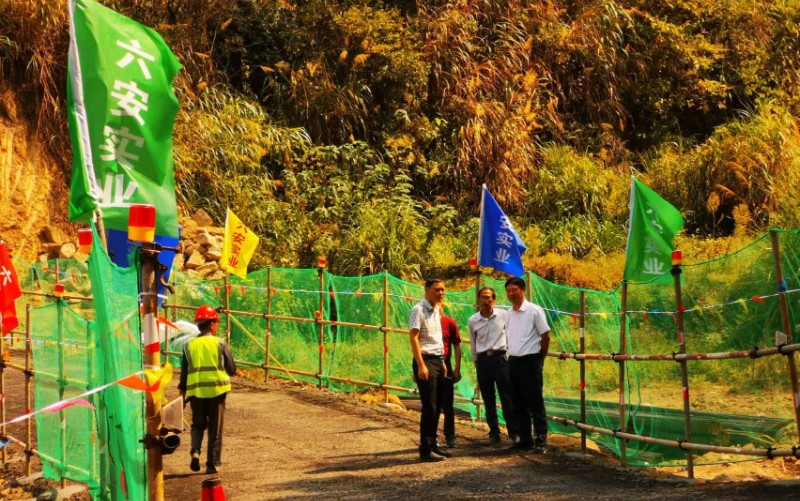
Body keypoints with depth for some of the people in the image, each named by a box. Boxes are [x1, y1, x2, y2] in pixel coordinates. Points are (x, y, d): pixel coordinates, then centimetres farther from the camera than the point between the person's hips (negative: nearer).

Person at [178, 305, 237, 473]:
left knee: (198, 424, 19)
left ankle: (195, 451, -6)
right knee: (215, 429, 8)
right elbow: (231, 369, 0)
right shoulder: (220, 343, -2)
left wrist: (182, 391, 18)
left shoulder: (189, 345, 6)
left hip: (195, 391, 2)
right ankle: (213, 464, 8)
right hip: (216, 389, -2)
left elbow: (184, 372, 8)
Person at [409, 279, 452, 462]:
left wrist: (442, 362, 17)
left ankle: (433, 445, 19)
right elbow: (413, 338, -16)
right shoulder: (419, 310, -11)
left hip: (437, 361, 8)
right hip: (425, 361, -8)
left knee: (436, 407, 11)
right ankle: (425, 450, -3)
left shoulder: (435, 310, 15)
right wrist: (421, 365, -21)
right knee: (429, 407, -8)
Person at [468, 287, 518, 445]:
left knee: (507, 397, -5)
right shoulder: (473, 320, 4)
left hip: (500, 357, -2)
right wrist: (476, 363, 13)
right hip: (483, 360, 2)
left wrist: (508, 350, 6)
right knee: (488, 399, 6)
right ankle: (494, 432, 13)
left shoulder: (503, 316, -2)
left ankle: (514, 431, -1)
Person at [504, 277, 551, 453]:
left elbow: (545, 336, -5)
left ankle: (541, 440, -1)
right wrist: (513, 355, 14)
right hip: (513, 361, 7)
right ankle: (525, 438, 17)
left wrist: (539, 359, 1)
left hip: (530, 361, -7)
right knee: (518, 404, 10)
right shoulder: (508, 314, 10)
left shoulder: (534, 310, -8)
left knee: (535, 403, -4)